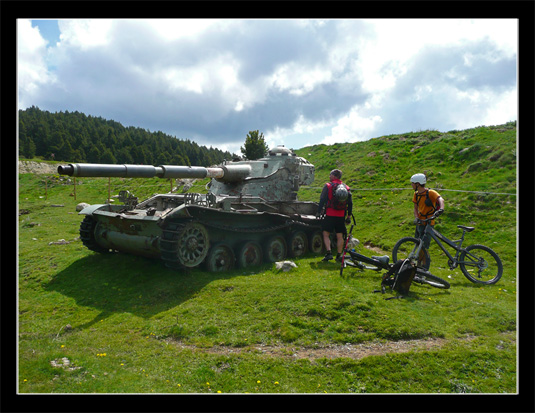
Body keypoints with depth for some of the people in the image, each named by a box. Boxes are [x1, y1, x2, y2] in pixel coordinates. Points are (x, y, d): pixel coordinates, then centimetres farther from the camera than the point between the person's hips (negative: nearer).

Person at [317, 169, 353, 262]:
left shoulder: (328, 186, -3)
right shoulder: (346, 188, 9)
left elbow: (322, 200, -7)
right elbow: (350, 203, 10)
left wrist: (319, 212, -1)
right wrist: (349, 216, 15)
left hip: (330, 215, -4)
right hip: (341, 216, 4)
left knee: (326, 234, 3)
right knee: (340, 236, 9)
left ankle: (329, 253, -9)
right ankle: (339, 255, 10)